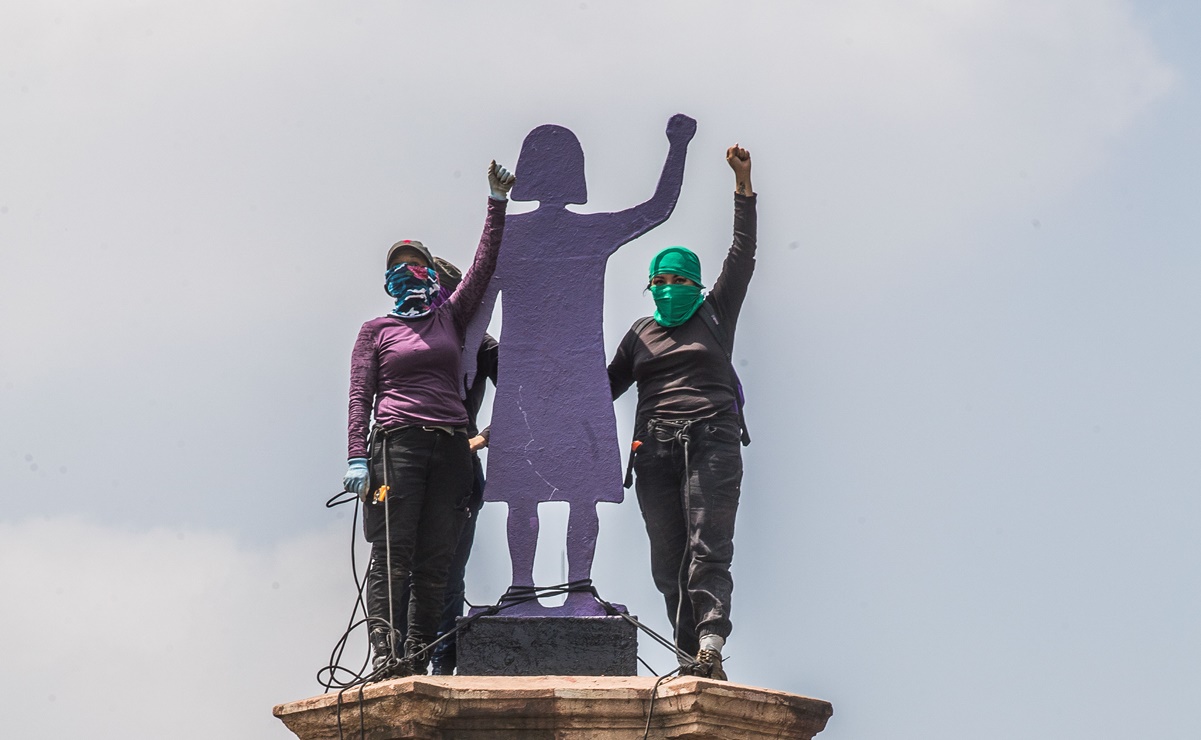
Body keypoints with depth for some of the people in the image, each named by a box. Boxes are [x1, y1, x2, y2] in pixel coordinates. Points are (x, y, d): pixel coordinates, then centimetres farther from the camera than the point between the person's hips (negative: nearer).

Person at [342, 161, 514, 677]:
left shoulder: (450, 319, 19)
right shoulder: (376, 331, 12)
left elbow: (484, 266, 12)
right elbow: (359, 397, 5)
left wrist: (497, 205, 6)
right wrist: (356, 457, -7)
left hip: (450, 445, 3)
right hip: (397, 441, -3)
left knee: (435, 559, 0)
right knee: (392, 553, -12)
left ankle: (419, 658, 0)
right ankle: (385, 653, -17)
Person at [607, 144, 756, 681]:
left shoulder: (716, 315, 12)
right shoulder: (640, 334, 21)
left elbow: (743, 255, 7)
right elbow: (608, 385, 27)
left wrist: (743, 187, 1)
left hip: (712, 441, -4)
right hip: (655, 450, 4)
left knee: (708, 547, -16)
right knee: (667, 558, -2)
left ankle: (710, 643, -30)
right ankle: (690, 654, 0)